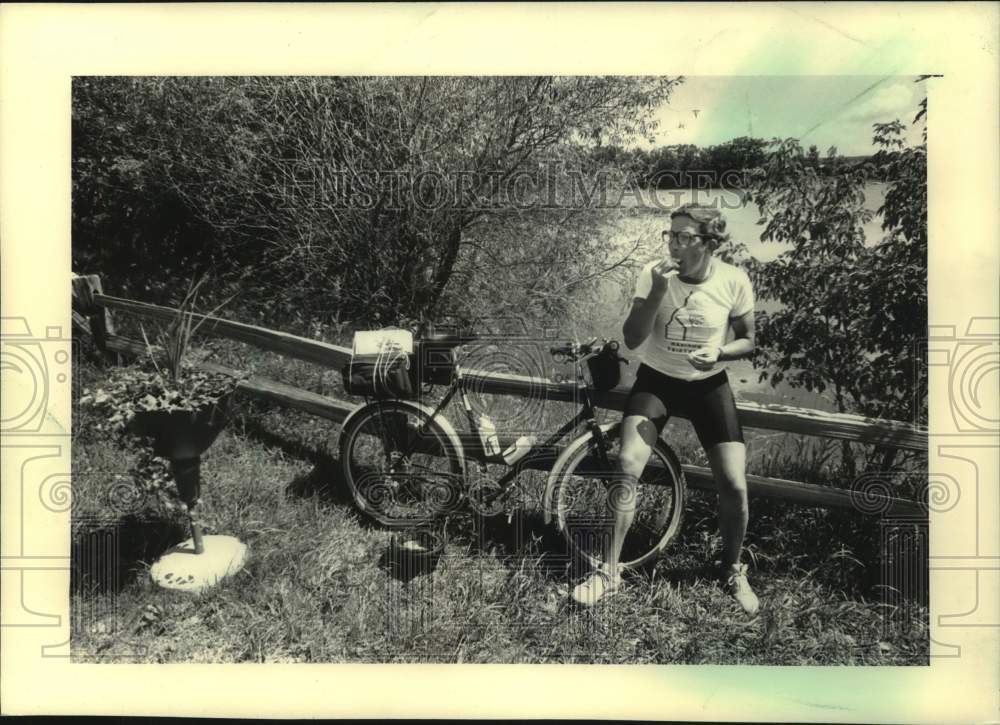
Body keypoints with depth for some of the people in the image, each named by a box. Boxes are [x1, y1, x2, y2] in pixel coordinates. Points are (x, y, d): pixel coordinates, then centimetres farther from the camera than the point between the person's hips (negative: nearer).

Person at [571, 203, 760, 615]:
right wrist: (658, 291, -31)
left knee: (734, 485, -7)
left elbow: (748, 341, 0)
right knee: (626, 468, -18)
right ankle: (609, 572, -3)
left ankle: (733, 571, 21)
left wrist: (718, 353, -21)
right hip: (656, 380, 0)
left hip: (708, 385, 1)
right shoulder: (654, 273, -14)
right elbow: (631, 339, -19)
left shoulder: (734, 281, -12)